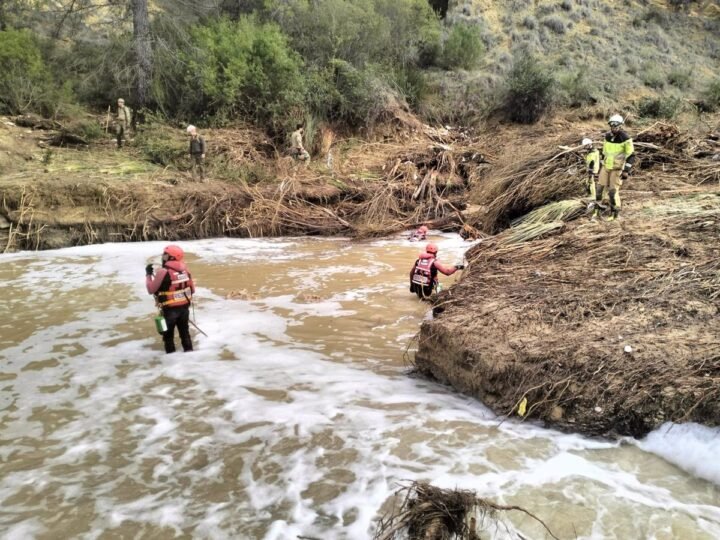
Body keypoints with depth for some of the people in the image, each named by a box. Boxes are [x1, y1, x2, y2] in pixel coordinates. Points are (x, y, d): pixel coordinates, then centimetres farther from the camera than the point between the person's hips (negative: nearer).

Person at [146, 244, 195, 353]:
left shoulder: (163, 272, -20)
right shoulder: (185, 269, -2)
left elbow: (151, 290, -9)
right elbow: (192, 289, 6)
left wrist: (148, 274, 1)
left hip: (170, 308, -5)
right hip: (185, 306, 6)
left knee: (168, 334, 11)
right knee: (184, 331, 20)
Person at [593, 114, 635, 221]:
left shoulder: (625, 138, -16)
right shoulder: (607, 136, 2)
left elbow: (631, 156, -14)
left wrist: (626, 170, -19)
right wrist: (601, 165, 18)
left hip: (617, 168, -5)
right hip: (605, 167, 6)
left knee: (613, 191, -6)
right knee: (599, 188, 3)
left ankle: (615, 213, 9)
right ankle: (597, 210, 14)